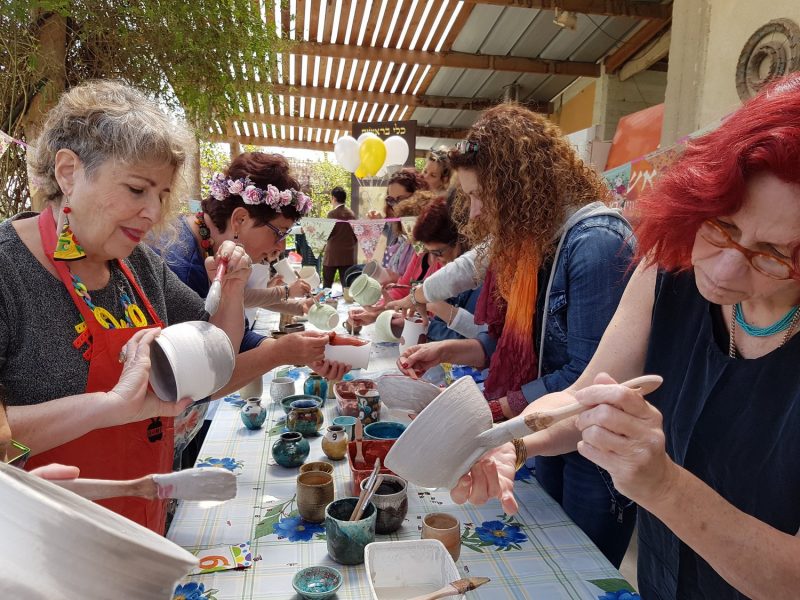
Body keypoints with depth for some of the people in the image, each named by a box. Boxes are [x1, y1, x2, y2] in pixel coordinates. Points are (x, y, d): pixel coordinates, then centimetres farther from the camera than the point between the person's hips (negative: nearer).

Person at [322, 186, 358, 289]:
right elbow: (355, 235, 10)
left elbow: (328, 234, -9)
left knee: (327, 286, 5)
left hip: (333, 254, -4)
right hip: (348, 255, 4)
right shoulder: (351, 213, 7)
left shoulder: (332, 213, -7)